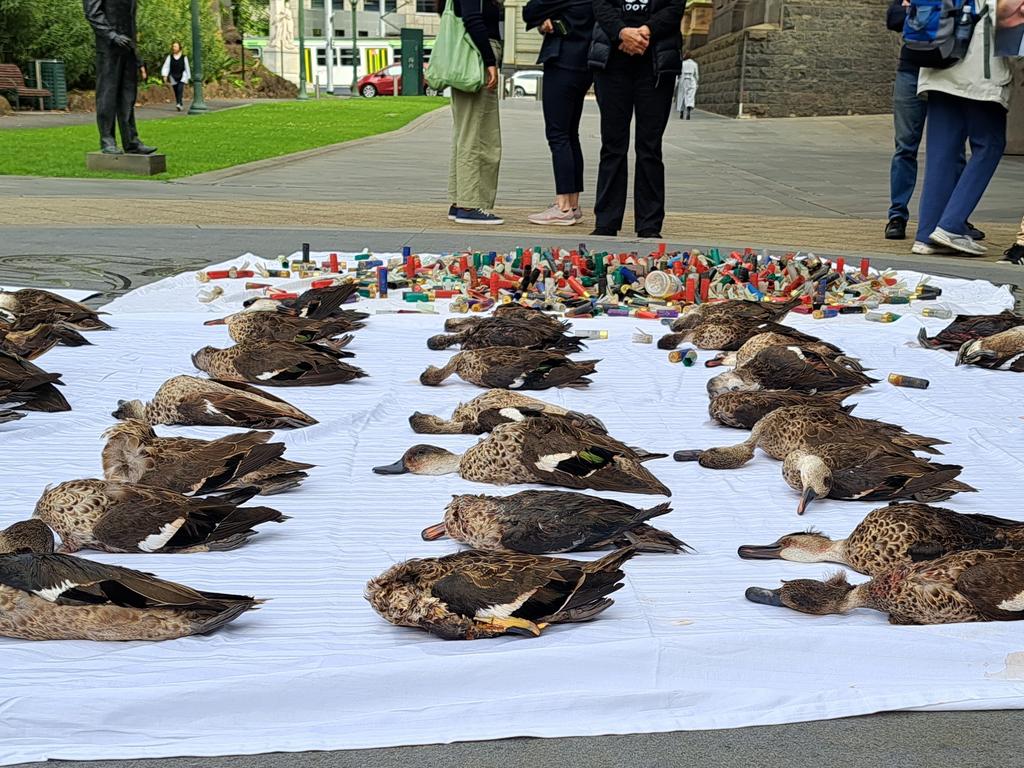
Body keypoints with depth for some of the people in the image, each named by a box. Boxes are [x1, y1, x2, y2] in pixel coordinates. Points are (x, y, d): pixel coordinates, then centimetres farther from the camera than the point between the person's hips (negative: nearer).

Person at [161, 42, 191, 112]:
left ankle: (179, 104, -28)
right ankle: (181, 105, 16)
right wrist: (165, 76, -11)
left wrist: (188, 78, 10)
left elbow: (187, 68, 8)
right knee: (176, 91, 5)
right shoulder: (169, 57, 4)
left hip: (182, 76, -2)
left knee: (180, 88, -23)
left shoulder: (184, 57, 2)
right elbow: (166, 67, 0)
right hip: (173, 77, 2)